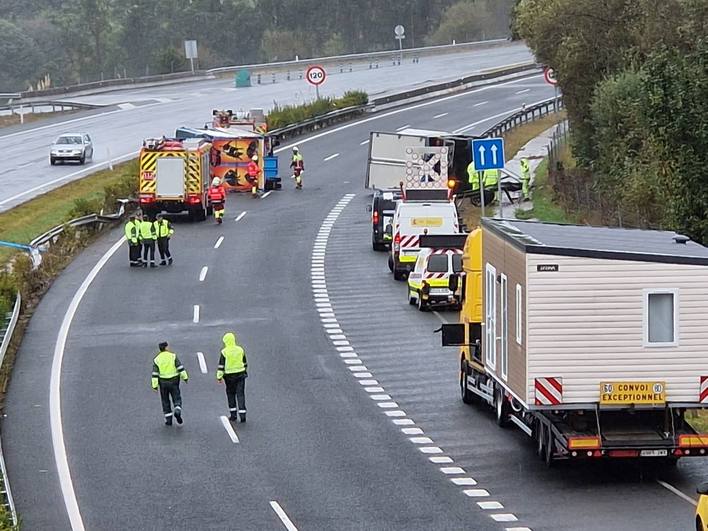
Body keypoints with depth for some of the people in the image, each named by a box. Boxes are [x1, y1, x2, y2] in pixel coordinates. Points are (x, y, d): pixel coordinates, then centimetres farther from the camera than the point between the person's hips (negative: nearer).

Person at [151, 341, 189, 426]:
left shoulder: (156, 359, 0)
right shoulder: (173, 356, -4)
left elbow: (155, 374, -3)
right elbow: (180, 367, -7)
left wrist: (155, 385, -2)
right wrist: (185, 377, -1)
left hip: (163, 382, 1)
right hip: (174, 381, -1)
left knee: (165, 401, 10)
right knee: (176, 398, 7)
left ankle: (168, 420, 8)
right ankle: (177, 411, -21)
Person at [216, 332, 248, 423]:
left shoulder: (224, 352, -11)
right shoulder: (240, 350, 1)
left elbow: (221, 365, -10)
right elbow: (245, 363, 13)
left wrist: (219, 376, -4)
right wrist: (245, 371, 27)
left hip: (229, 376, -2)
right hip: (240, 374, 2)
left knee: (231, 394, 13)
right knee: (240, 394, 2)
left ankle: (233, 414, 16)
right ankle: (242, 414, -6)